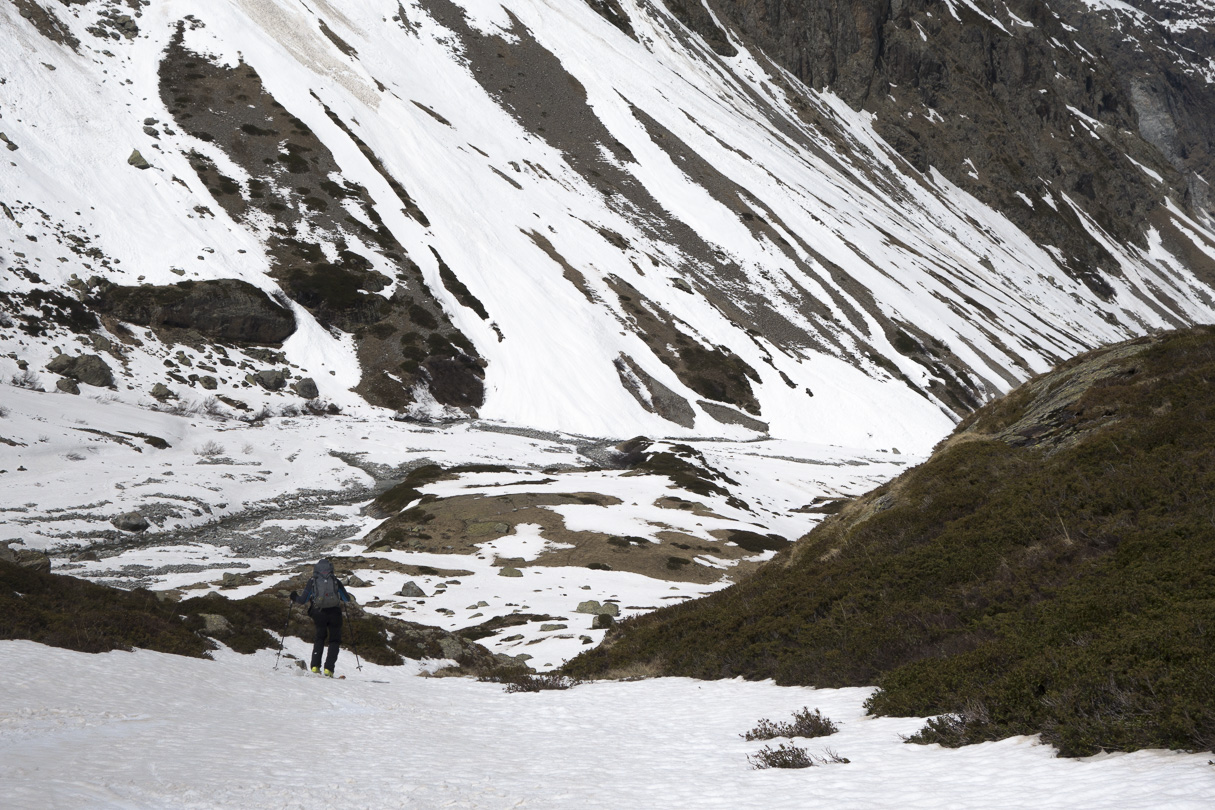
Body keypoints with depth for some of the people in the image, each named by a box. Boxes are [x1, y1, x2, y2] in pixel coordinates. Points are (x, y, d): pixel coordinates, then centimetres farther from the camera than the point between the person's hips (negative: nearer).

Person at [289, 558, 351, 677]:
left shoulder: (313, 581, 10)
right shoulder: (335, 581, 13)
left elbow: (303, 600, 7)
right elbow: (347, 599, 17)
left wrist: (294, 598, 28)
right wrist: (340, 596, 39)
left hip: (318, 613, 0)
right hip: (334, 612, 0)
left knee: (320, 637, 21)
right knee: (334, 640, 12)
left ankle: (315, 666, 7)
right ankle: (329, 668, -3)